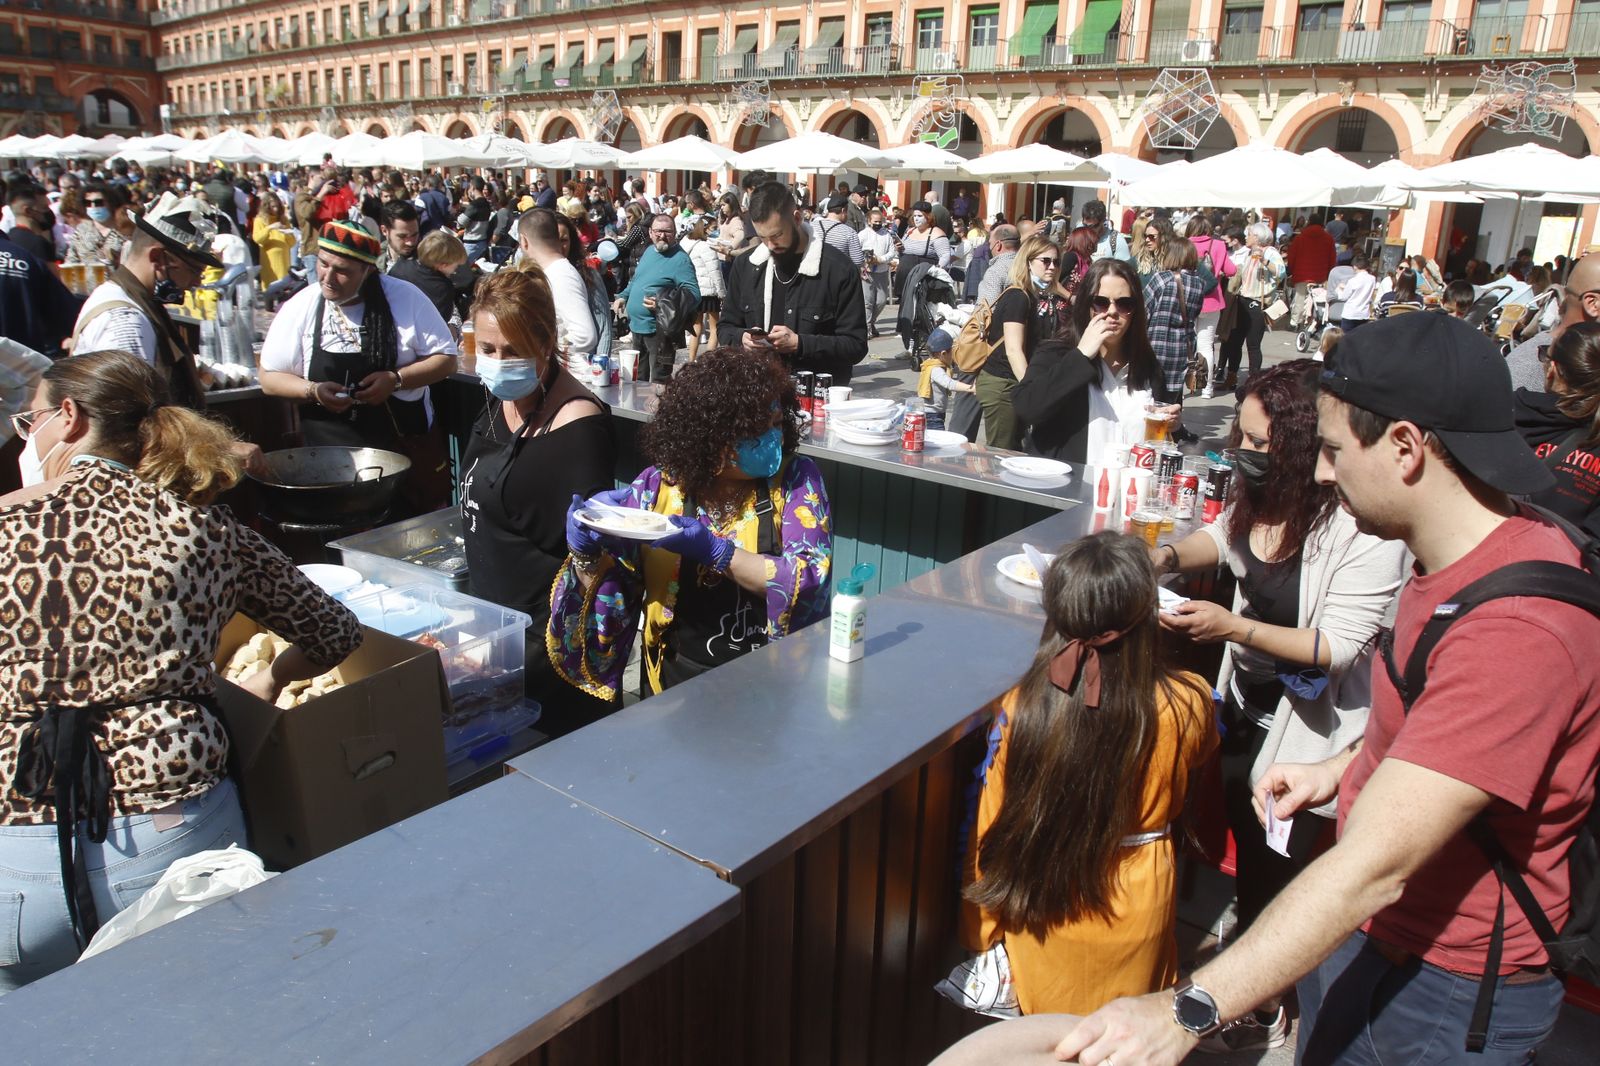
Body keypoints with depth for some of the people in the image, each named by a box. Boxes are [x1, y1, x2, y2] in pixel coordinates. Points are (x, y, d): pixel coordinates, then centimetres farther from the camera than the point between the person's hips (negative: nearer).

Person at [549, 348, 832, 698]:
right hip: (678, 686, 1)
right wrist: (585, 556, -14)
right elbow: (611, 597, 6)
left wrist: (715, 552, -22)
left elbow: (811, 579, -12)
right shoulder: (657, 487, 1)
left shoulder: (795, 480, -1)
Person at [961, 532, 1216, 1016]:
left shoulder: (1020, 710, -22)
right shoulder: (1186, 707, -22)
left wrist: (982, 933, 4)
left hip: (1040, 908, 0)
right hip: (1135, 917, 1)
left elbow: (992, 829, -11)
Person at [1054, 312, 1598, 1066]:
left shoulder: (1515, 628, -33)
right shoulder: (1468, 556, -2)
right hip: (1366, 929, 8)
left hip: (1443, 995, -8)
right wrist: (1346, 770, 2)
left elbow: (1374, 867, -37)